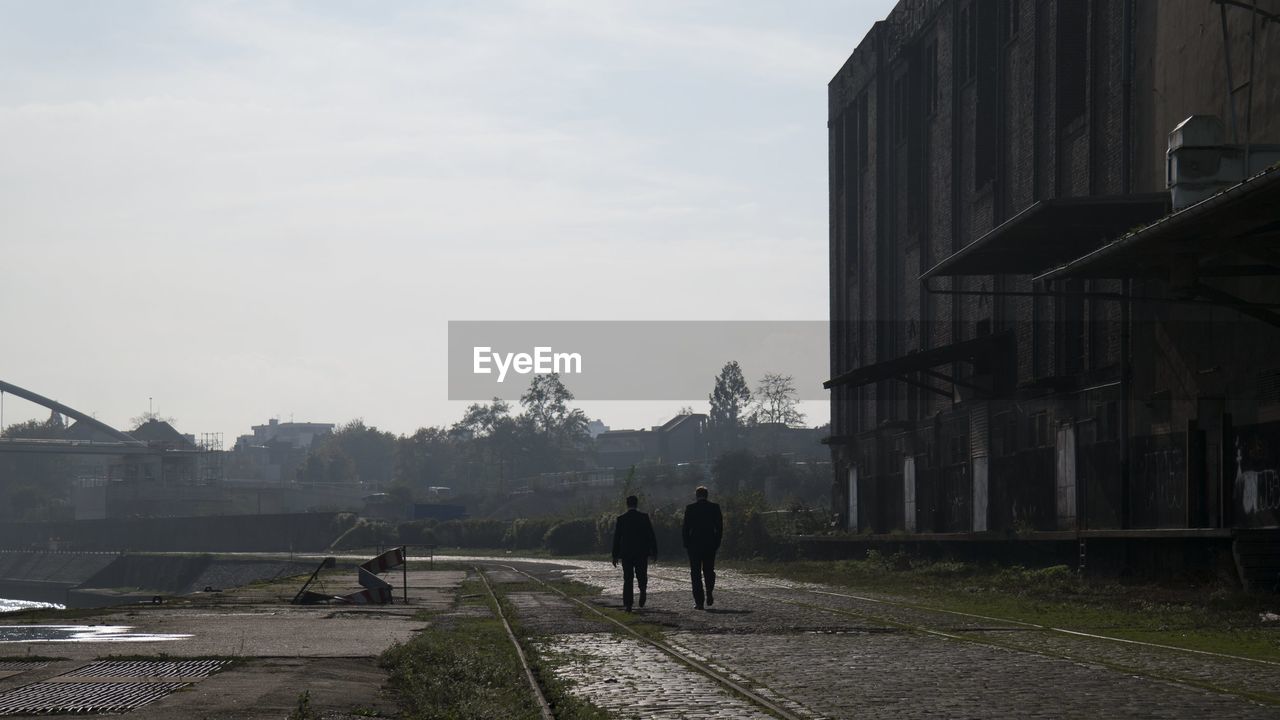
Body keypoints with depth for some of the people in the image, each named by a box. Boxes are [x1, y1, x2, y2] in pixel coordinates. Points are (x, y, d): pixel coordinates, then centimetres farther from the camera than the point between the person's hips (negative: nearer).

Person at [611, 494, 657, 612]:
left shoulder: (621, 519, -1)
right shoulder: (644, 517, -3)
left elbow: (616, 538, 2)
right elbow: (651, 535, -2)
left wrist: (615, 556, 9)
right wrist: (654, 551, 5)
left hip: (626, 554, 0)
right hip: (642, 553, 0)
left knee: (627, 579, 5)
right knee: (641, 575, 13)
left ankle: (627, 604, -2)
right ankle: (643, 589, -17)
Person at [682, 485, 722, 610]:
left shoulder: (690, 509, -5)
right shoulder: (715, 507, 0)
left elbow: (685, 528, -4)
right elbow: (720, 527, 1)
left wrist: (686, 543, 5)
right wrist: (717, 542, 9)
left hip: (694, 544, -2)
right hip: (710, 544, 2)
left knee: (696, 573, 3)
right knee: (709, 570, 17)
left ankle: (699, 601, -1)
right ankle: (709, 596, 2)